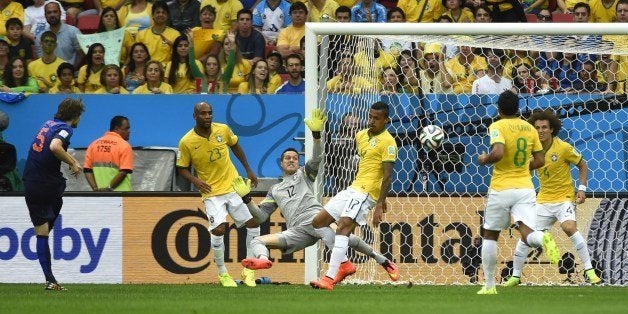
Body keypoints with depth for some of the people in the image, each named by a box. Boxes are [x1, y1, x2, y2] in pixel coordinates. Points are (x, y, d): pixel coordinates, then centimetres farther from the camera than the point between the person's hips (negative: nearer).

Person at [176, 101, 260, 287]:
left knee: (253, 223, -1)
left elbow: (235, 146, 15)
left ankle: (248, 271, 13)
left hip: (234, 186, 4)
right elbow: (182, 168, 0)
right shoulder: (186, 142, -12)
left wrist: (248, 170, 17)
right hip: (211, 192, -4)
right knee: (218, 230, -19)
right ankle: (223, 274, 1)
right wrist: (195, 180, -19)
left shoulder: (223, 130, -4)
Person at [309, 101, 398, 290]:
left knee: (343, 227, -26)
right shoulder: (361, 136, 16)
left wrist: (379, 204, -24)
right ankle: (343, 264, 12)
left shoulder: (388, 142, -10)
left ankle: (330, 278, -36)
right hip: (353, 189, 10)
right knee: (318, 222, 9)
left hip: (366, 192, -10)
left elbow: (388, 176, -16)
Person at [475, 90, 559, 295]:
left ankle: (489, 285, 15)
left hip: (501, 188, -3)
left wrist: (484, 159, -4)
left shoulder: (497, 127, -8)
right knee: (526, 234, -8)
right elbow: (539, 161, 11)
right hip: (525, 188, 3)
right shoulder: (530, 129, 8)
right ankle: (542, 238, -44)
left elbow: (497, 153, -24)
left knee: (490, 235, 13)